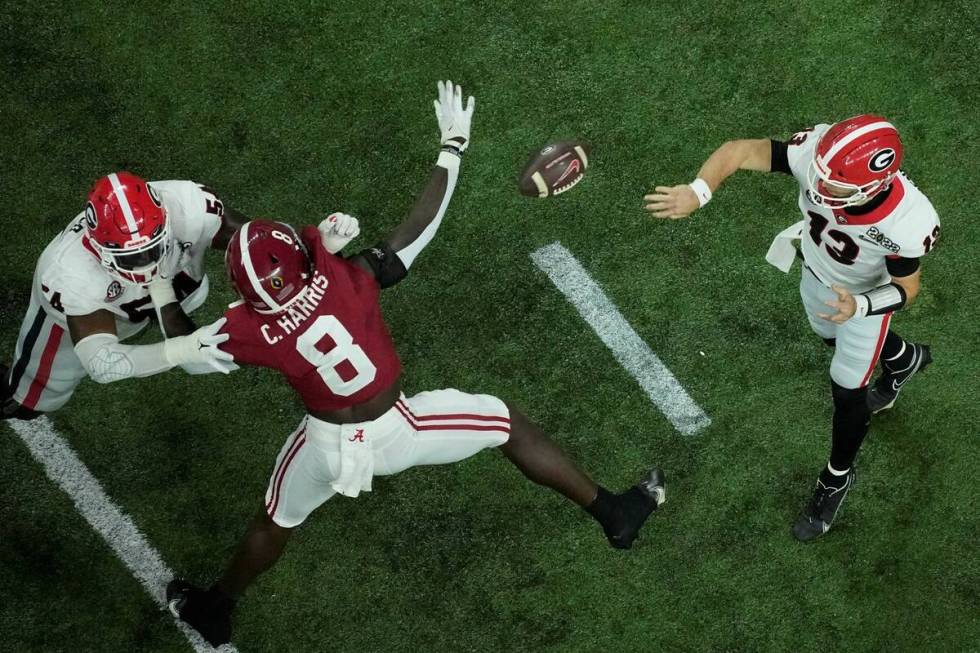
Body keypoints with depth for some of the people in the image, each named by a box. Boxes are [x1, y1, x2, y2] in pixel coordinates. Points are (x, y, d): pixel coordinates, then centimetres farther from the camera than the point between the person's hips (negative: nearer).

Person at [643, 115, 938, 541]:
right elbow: (738, 152, -35)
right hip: (817, 270, 5)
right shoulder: (816, 152, -41)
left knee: (846, 390, 10)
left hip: (867, 294, -4)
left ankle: (838, 478, 42)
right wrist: (696, 193, -54)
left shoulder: (908, 224, -44)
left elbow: (906, 287, -25)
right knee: (833, 336, 33)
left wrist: (860, 306, -44)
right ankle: (905, 358, 68)